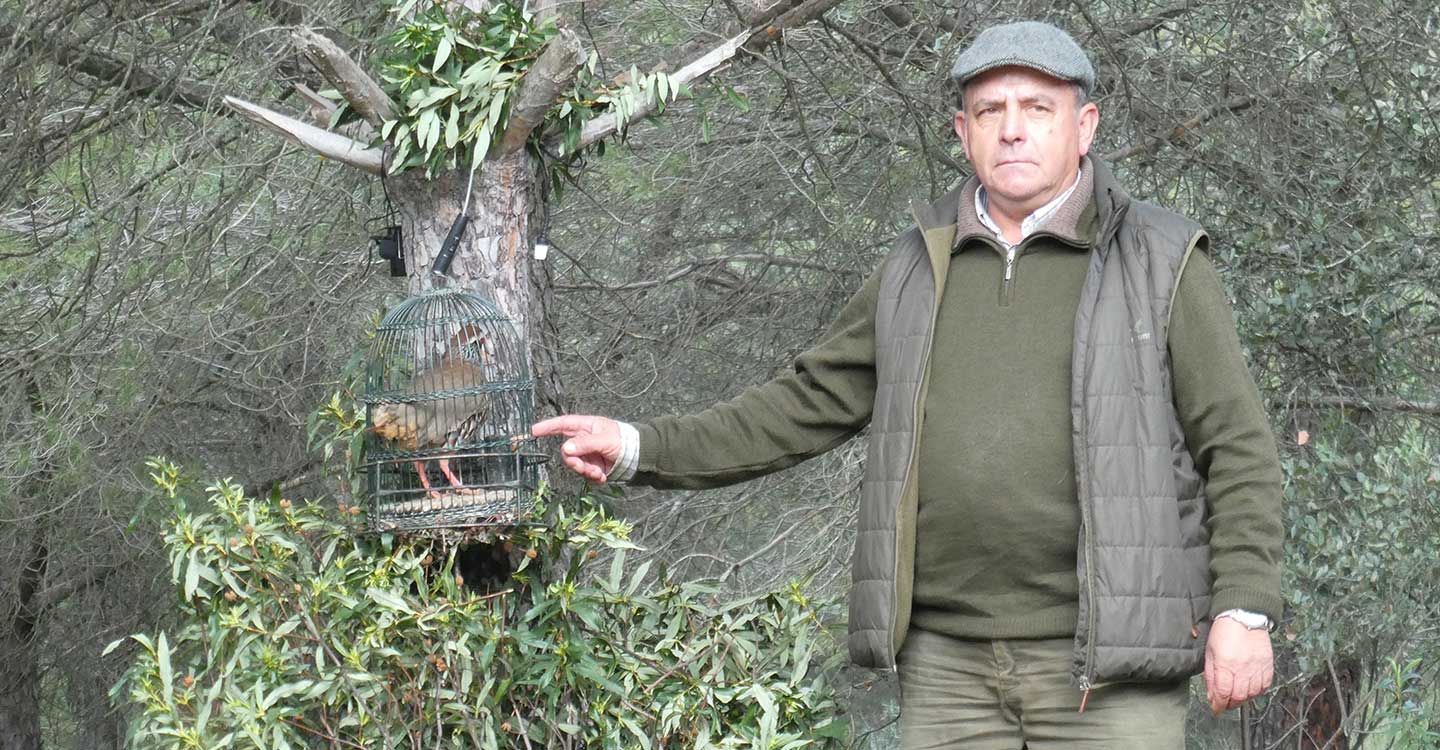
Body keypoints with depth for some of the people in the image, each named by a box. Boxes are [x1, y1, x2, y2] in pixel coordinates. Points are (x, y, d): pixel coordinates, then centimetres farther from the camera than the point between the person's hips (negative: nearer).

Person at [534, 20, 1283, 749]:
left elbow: (1239, 450, -4)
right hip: (951, 661, 4)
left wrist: (1244, 612, -14)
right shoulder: (921, 270, 11)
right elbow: (809, 407, 15)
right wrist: (643, 449, 6)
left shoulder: (1160, 266, -2)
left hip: (1106, 661, -4)